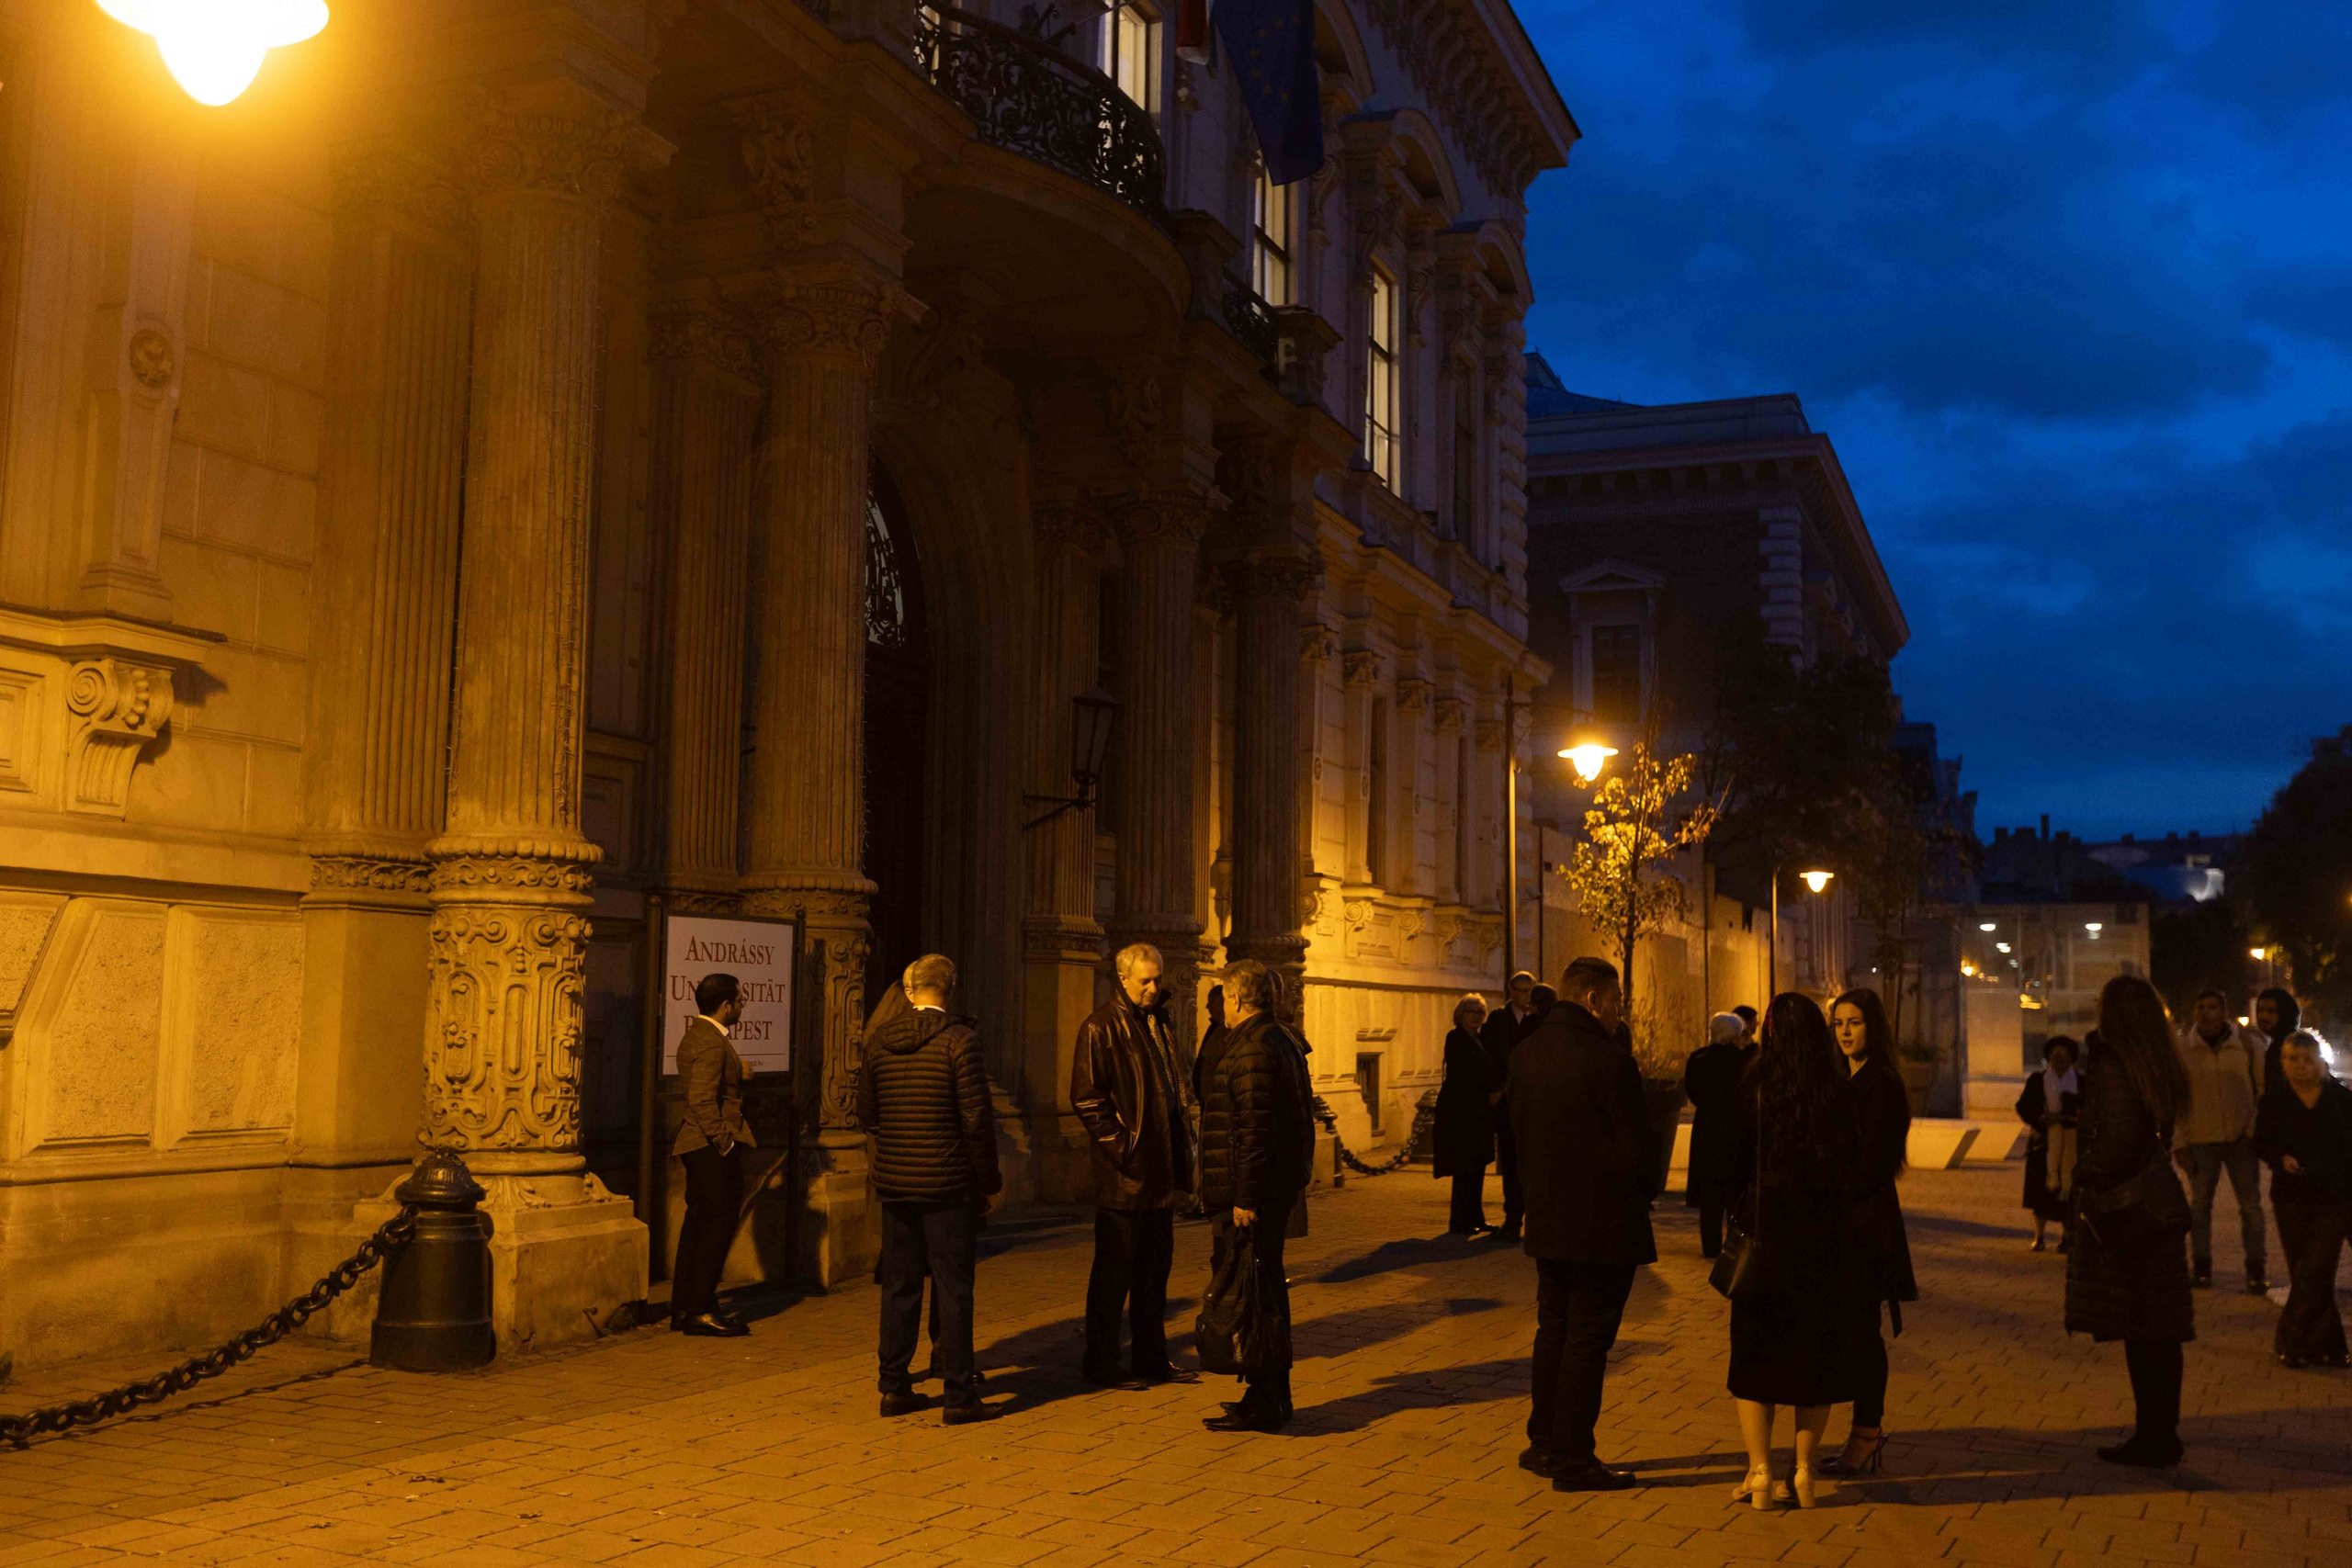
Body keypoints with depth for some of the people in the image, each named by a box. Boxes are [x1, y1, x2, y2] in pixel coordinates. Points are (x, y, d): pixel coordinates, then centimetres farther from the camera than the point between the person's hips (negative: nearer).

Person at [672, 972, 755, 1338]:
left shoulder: (695, 1035, 16)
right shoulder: (712, 1043, -17)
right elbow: (702, 1099, -24)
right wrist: (724, 1141, -19)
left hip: (698, 1145, 11)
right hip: (713, 1148, -11)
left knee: (699, 1224, 14)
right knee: (718, 1225, -5)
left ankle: (684, 1308, 19)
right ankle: (699, 1311, -3)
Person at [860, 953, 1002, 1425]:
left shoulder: (879, 1040, 3)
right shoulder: (958, 1039, -11)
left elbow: (866, 1112, 10)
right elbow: (977, 1117, -12)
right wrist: (989, 1179, -3)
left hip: (893, 1180, 5)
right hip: (947, 1183, -5)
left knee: (899, 1285, 13)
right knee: (953, 1287, 2)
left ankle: (894, 1387, 20)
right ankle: (957, 1396, 5)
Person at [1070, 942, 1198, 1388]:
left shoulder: (1158, 1024, 14)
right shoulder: (1100, 1029, -11)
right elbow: (1086, 1097, -14)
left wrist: (1181, 1148, 13)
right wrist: (1119, 1145, -17)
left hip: (1160, 1170, 8)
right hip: (1123, 1174, -8)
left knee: (1156, 1266, 14)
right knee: (1115, 1269, -1)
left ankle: (1151, 1358, 23)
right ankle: (1101, 1364, 7)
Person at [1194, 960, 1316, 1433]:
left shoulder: (1252, 1049, -17)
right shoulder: (1285, 1042, 15)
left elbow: (1255, 1128, -23)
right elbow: (1301, 1116, 21)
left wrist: (1245, 1198, -22)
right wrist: (1298, 1179, 24)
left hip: (1246, 1194, -10)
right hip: (1280, 1187, 10)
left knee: (1249, 1292, -5)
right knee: (1267, 1287, 17)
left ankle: (1263, 1403, -1)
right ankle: (1275, 1394, 25)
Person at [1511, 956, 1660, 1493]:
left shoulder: (1526, 1052, 4)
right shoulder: (1608, 1061, -20)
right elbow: (1638, 1149, -16)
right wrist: (1642, 1193, 3)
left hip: (1547, 1222, 7)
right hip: (1603, 1226, -7)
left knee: (1554, 1330, 18)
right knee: (1587, 1339, 2)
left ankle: (1543, 1443, 27)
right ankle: (1573, 1461, 8)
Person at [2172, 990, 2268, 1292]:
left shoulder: (2249, 1043, -2)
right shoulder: (2183, 1048, -2)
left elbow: (2266, 1088, 5)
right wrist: (2179, 1142, -3)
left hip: (2241, 1136, 0)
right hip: (2200, 1139, 0)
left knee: (2251, 1204, 3)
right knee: (2199, 1202, 8)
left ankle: (2255, 1269, 12)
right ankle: (2201, 1267, 19)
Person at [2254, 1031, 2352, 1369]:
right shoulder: (2274, 1100, 1)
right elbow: (2261, 1143, 4)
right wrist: (2282, 1158, -17)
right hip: (2292, 1199, 1)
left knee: (2315, 1273, -9)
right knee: (2303, 1273, 4)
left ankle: (2293, 1341, -1)